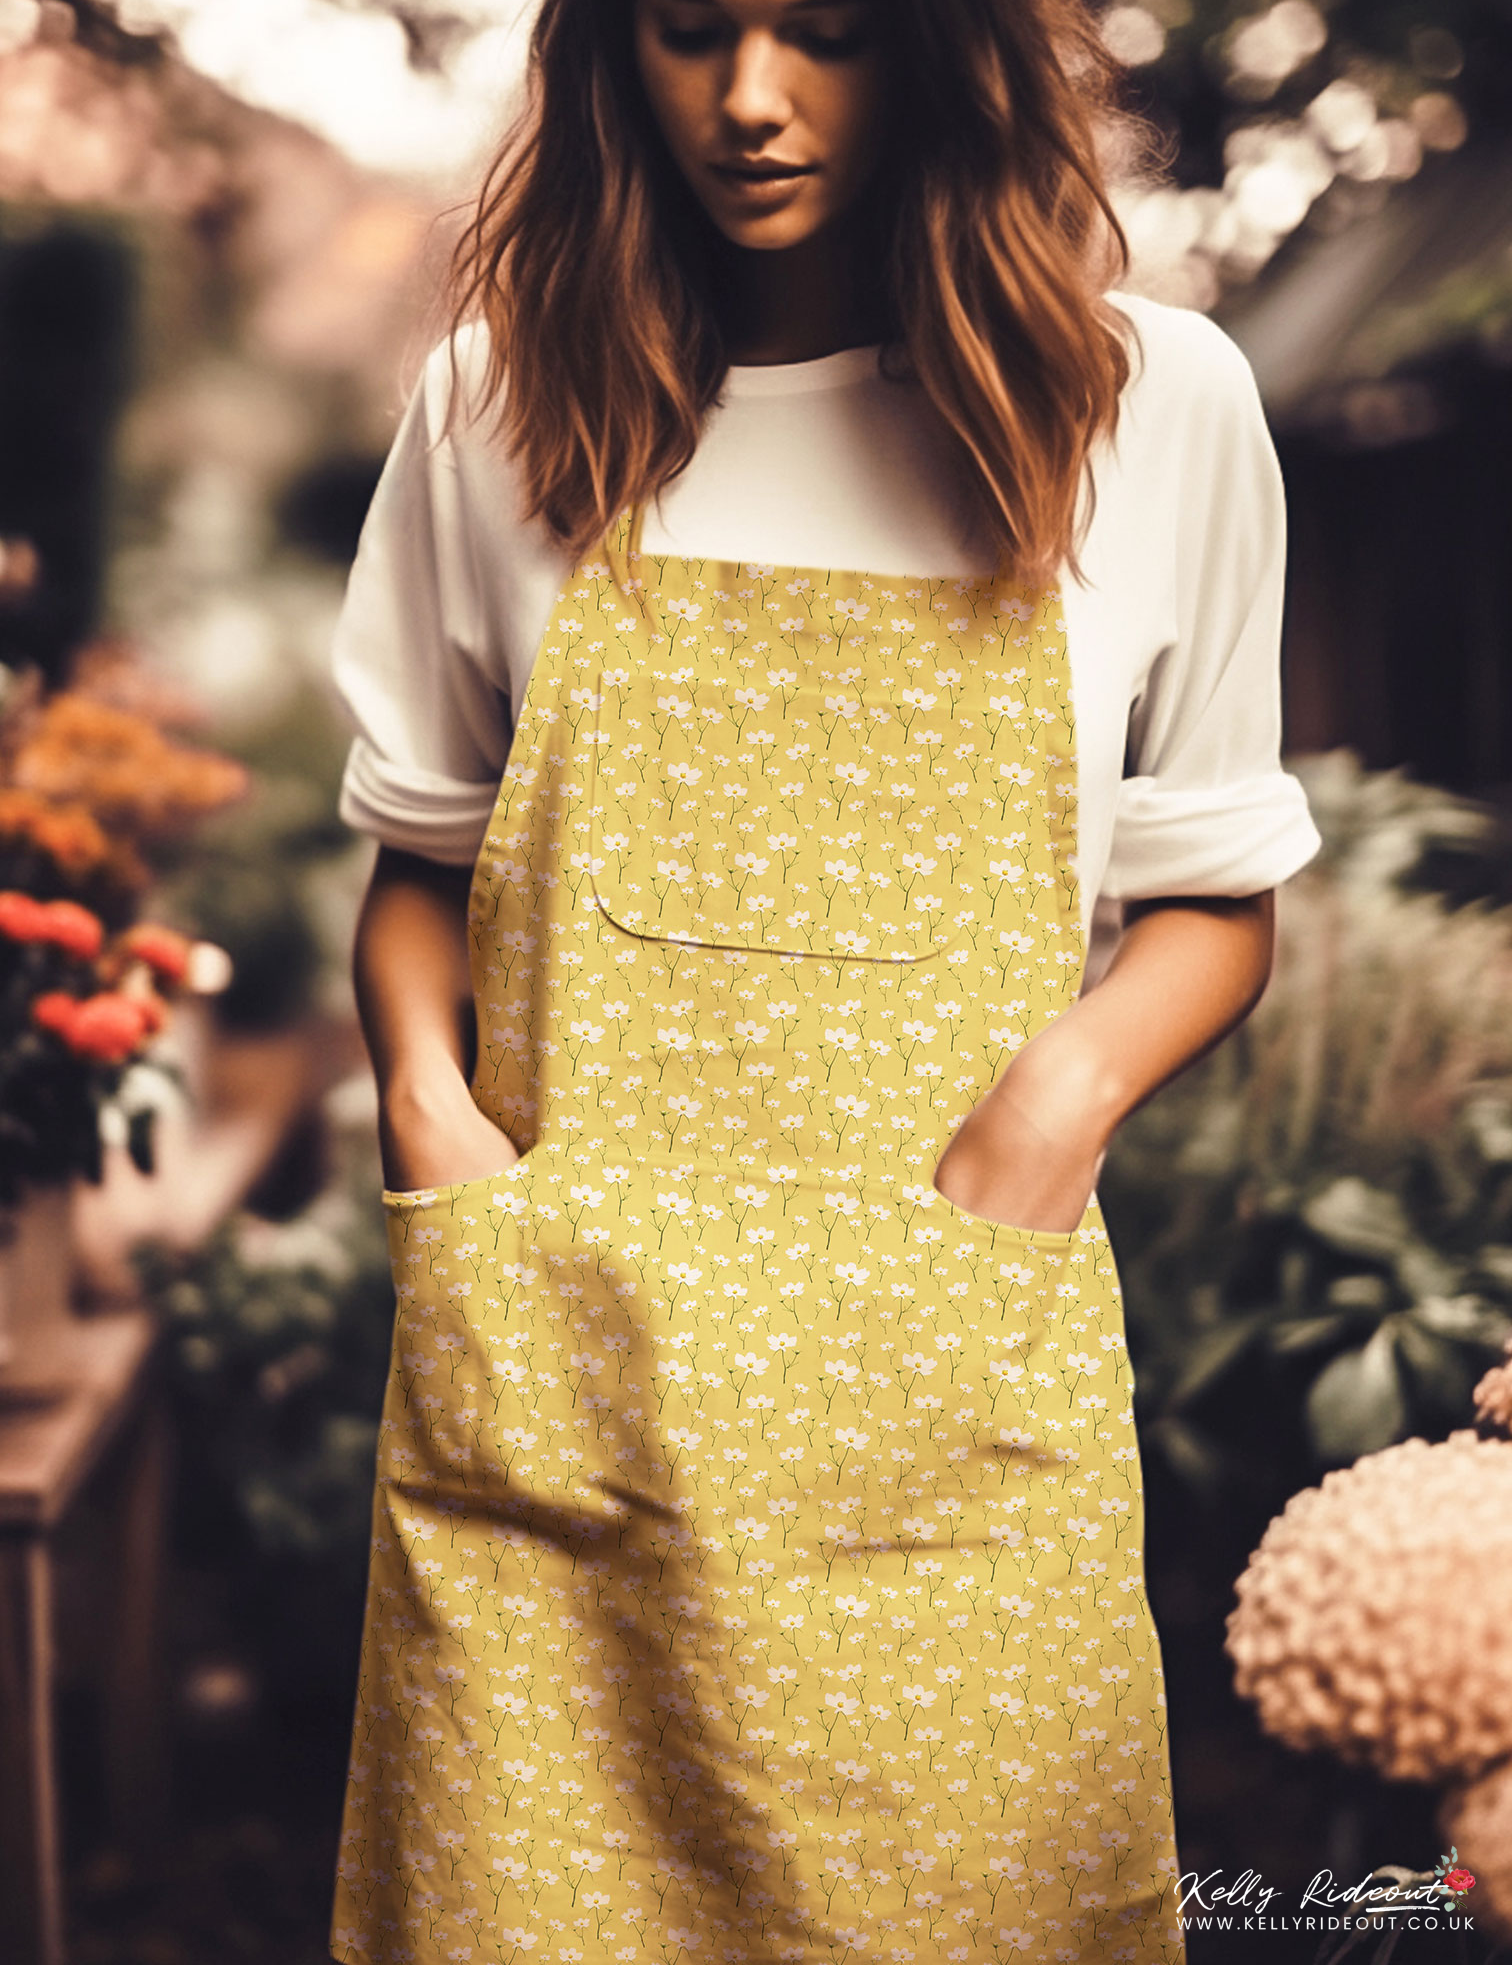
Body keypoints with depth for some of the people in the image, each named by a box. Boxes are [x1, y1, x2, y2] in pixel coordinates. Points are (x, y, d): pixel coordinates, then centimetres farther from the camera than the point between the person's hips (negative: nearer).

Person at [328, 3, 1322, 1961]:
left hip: (955, 1353, 0)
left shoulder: (1160, 402, 1)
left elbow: (1215, 896, 8)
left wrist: (1071, 1081, -10)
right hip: (552, 1358, 1)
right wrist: (421, 1089, -4)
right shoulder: (503, 399, 5)